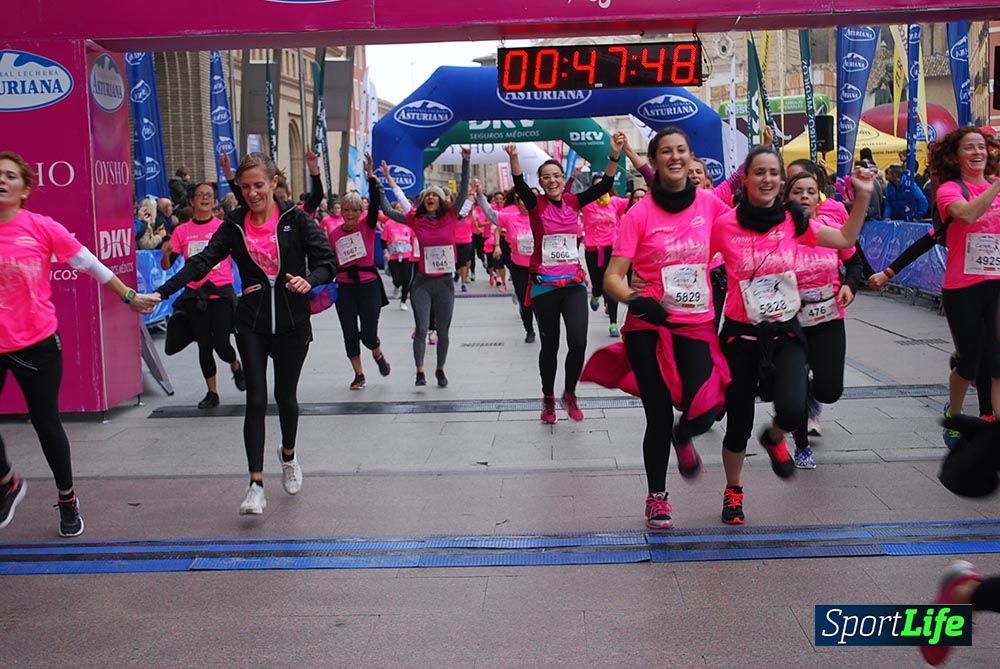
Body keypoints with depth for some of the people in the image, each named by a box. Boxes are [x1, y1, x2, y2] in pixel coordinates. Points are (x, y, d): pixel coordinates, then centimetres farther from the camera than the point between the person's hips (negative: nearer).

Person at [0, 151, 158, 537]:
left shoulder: (42, 227, -8)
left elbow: (89, 264, 0)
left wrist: (129, 296, 7)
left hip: (37, 344, -2)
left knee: (46, 423, 7)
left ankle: (67, 501, 26)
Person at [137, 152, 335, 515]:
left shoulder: (295, 219, -6)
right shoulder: (234, 225, 1)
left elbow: (326, 261, -9)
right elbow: (202, 261, -8)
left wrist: (309, 280, -32)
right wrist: (161, 292, -20)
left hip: (292, 322, -1)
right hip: (252, 323, 1)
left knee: (285, 395, 13)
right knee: (256, 399, -6)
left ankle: (288, 455, 42)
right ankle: (256, 486, -4)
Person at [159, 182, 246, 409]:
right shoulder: (182, 231, 6)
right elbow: (166, 265, 5)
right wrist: (165, 252, -15)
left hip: (221, 292, -2)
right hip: (195, 295, 2)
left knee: (221, 344, -9)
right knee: (204, 346, 5)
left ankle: (236, 367, 25)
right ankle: (212, 393, 19)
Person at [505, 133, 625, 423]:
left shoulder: (573, 202, 4)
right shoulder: (536, 205, -4)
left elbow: (605, 185, -5)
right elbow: (519, 185, -23)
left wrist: (615, 154, -19)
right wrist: (513, 158, -41)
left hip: (574, 282, 2)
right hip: (544, 285, -2)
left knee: (578, 343, -10)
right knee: (550, 345, 9)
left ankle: (570, 394, 15)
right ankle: (548, 399, 28)